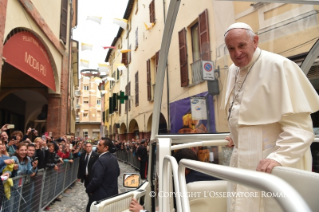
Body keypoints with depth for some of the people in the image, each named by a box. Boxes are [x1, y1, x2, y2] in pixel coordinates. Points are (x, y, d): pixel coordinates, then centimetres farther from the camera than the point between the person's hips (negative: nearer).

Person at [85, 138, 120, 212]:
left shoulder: (101, 160, -25)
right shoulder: (114, 158, 3)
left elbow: (96, 180, -26)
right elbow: (117, 173, 15)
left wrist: (88, 189, -10)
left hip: (101, 195, -8)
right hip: (113, 192, 8)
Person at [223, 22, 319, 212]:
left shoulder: (279, 66, -17)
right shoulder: (234, 70, 7)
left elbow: (299, 125, -20)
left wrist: (279, 158, -30)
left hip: (276, 166, -7)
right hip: (245, 161, 7)